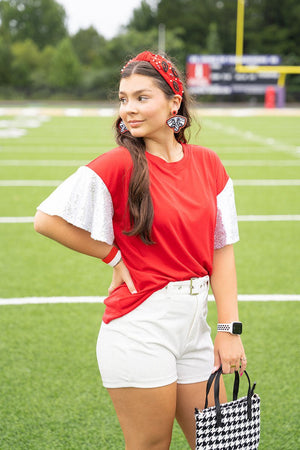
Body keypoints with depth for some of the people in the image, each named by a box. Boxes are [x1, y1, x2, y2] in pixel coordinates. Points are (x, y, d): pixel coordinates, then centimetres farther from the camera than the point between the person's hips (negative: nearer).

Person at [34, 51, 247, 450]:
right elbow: (46, 219, -10)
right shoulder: (118, 165, -11)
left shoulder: (208, 165, 4)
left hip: (193, 326, 5)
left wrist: (229, 330, -2)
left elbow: (221, 250, 4)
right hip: (138, 326, -5)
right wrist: (114, 256, -6)